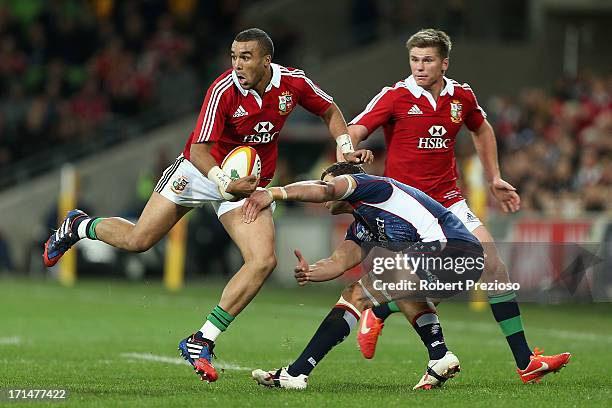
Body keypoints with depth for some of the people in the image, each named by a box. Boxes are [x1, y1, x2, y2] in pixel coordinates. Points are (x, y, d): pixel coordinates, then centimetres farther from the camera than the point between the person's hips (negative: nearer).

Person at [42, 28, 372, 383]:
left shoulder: (292, 82, -11)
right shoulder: (223, 90, -24)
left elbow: (330, 110, 10)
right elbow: (199, 150, -26)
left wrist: (347, 149, -3)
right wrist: (224, 184, -41)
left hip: (250, 184, 3)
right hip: (202, 170, -3)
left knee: (264, 261, -18)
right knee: (138, 241, -3)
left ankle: (202, 341, -11)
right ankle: (78, 226, 31)